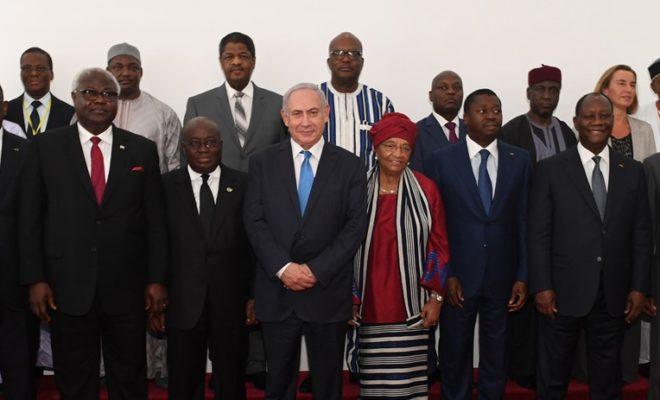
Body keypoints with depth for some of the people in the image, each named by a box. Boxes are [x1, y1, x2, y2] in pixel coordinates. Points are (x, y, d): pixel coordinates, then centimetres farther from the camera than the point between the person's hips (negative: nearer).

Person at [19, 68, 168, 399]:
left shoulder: (143, 150, 4)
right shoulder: (44, 147, 2)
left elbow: (156, 220, 4)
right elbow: (29, 218, 2)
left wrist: (157, 279, 0)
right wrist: (34, 279, -4)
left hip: (127, 287, 1)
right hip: (67, 287, 0)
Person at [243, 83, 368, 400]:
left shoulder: (350, 166, 1)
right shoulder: (262, 163, 4)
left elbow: (355, 226, -4)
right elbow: (254, 221, -2)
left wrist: (316, 270, -13)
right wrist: (283, 268, -14)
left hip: (328, 292, 0)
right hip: (276, 292, 1)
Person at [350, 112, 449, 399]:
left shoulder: (426, 190, 1)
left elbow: (439, 245, 4)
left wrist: (436, 297, 1)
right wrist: (349, 299, 5)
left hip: (411, 307, 0)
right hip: (370, 305, 0)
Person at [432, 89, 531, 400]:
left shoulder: (520, 160, 3)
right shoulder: (443, 159, -3)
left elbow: (524, 220, 2)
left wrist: (523, 276, -1)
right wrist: (445, 275, -8)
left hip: (502, 276, 2)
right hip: (458, 273, -1)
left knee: (497, 354, 13)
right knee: (455, 352, 12)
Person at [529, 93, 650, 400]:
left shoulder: (633, 171, 7)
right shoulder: (550, 169, -2)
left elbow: (641, 234, 7)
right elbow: (537, 234, -5)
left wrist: (639, 287, 2)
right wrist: (542, 287, -10)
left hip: (614, 295, 3)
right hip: (563, 293, -2)